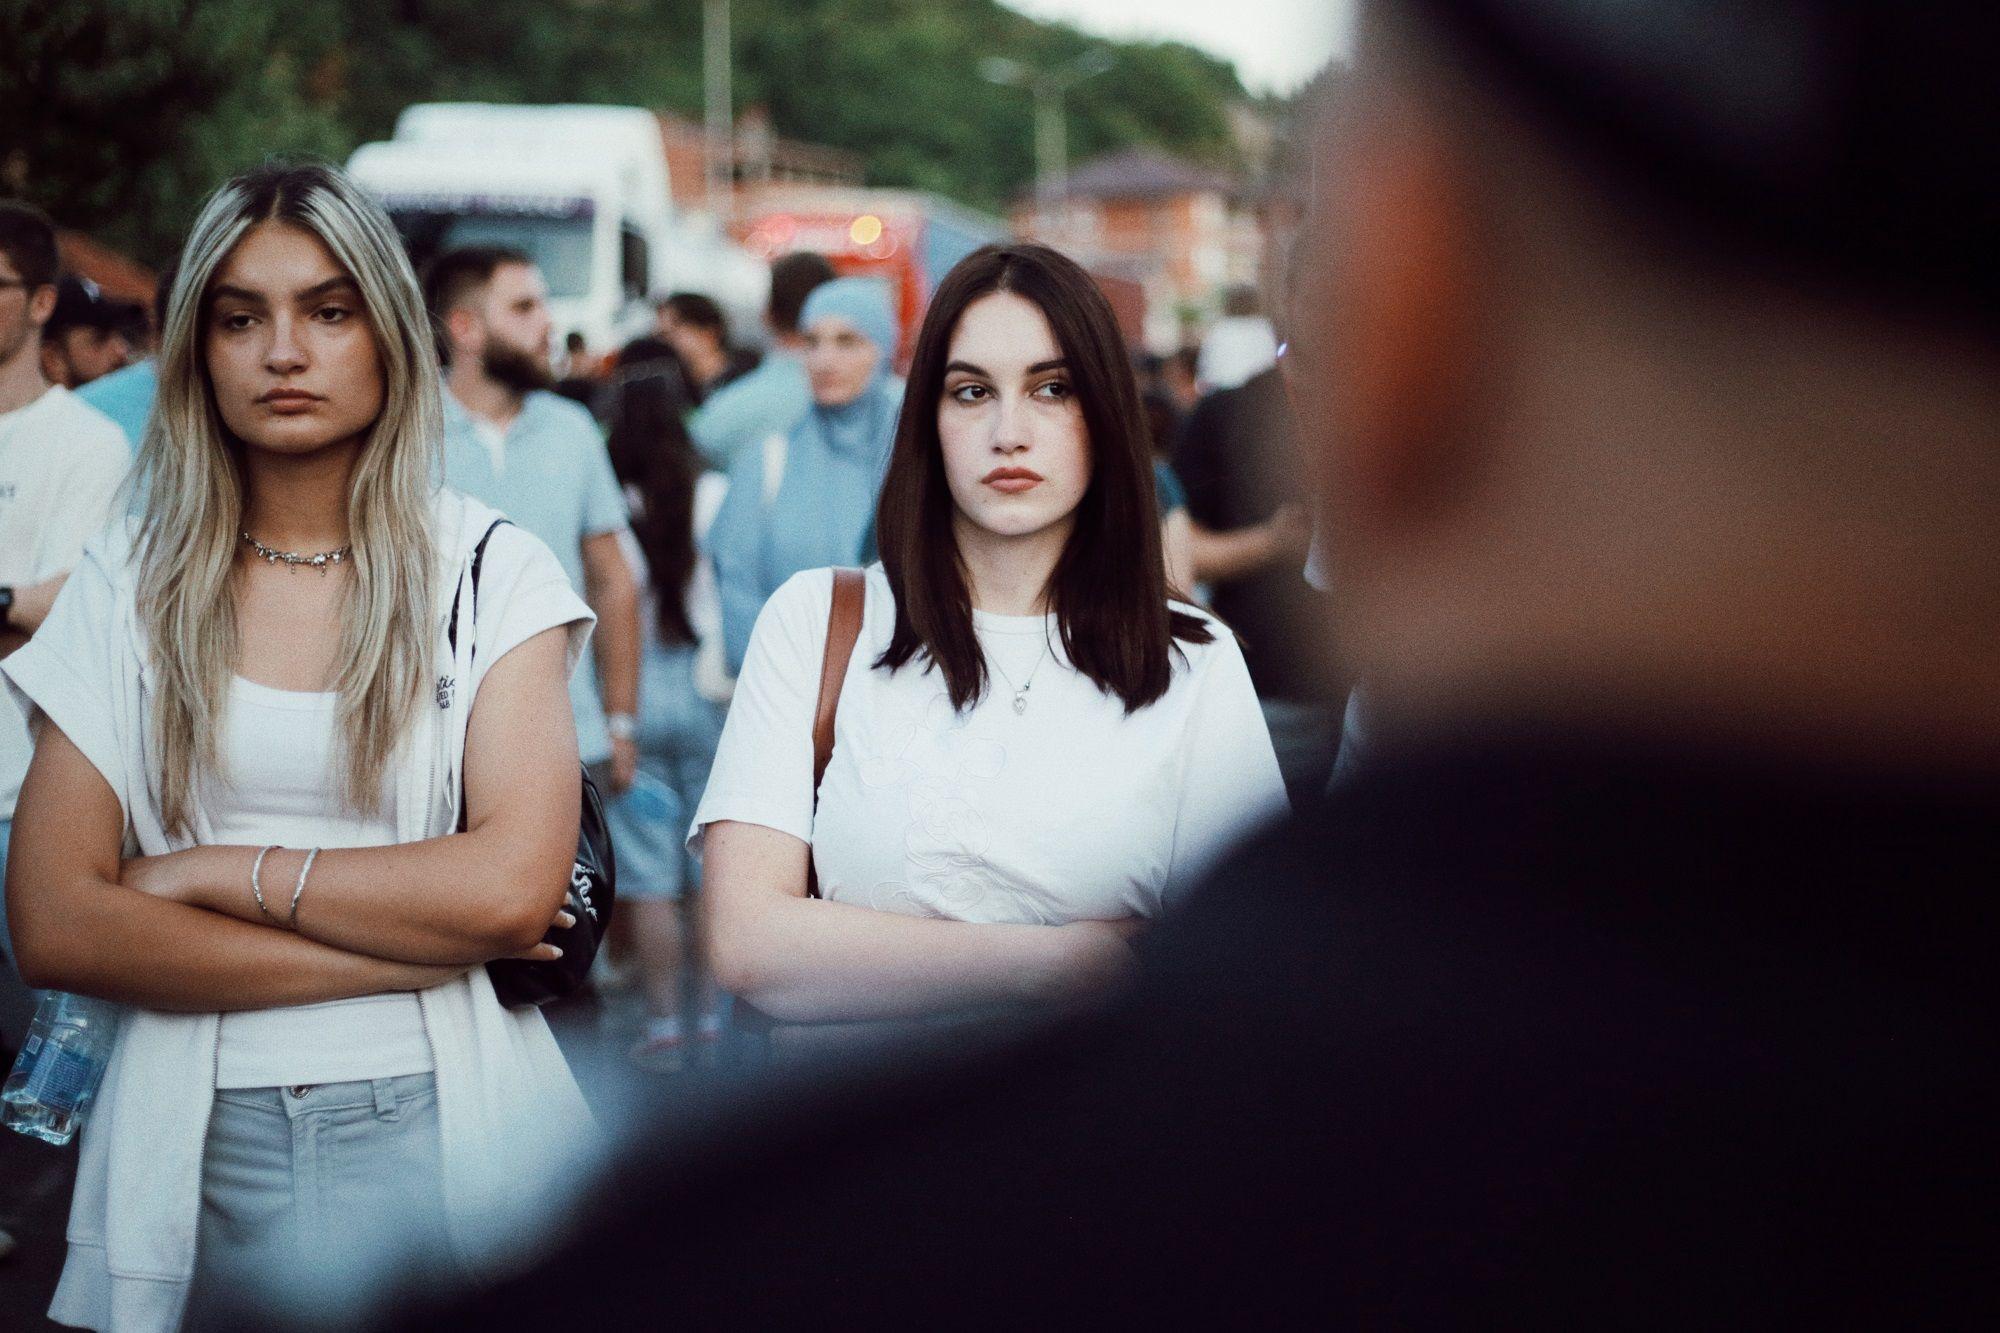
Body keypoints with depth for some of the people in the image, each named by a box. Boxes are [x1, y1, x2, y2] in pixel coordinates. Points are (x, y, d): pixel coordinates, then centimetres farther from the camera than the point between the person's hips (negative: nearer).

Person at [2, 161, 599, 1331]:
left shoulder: (492, 571, -1)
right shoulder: (130, 585, 3)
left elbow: (515, 887, -14)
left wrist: (219, 872, -10)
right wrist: (411, 947, -12)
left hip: (447, 1135, -1)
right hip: (204, 1146, 1)